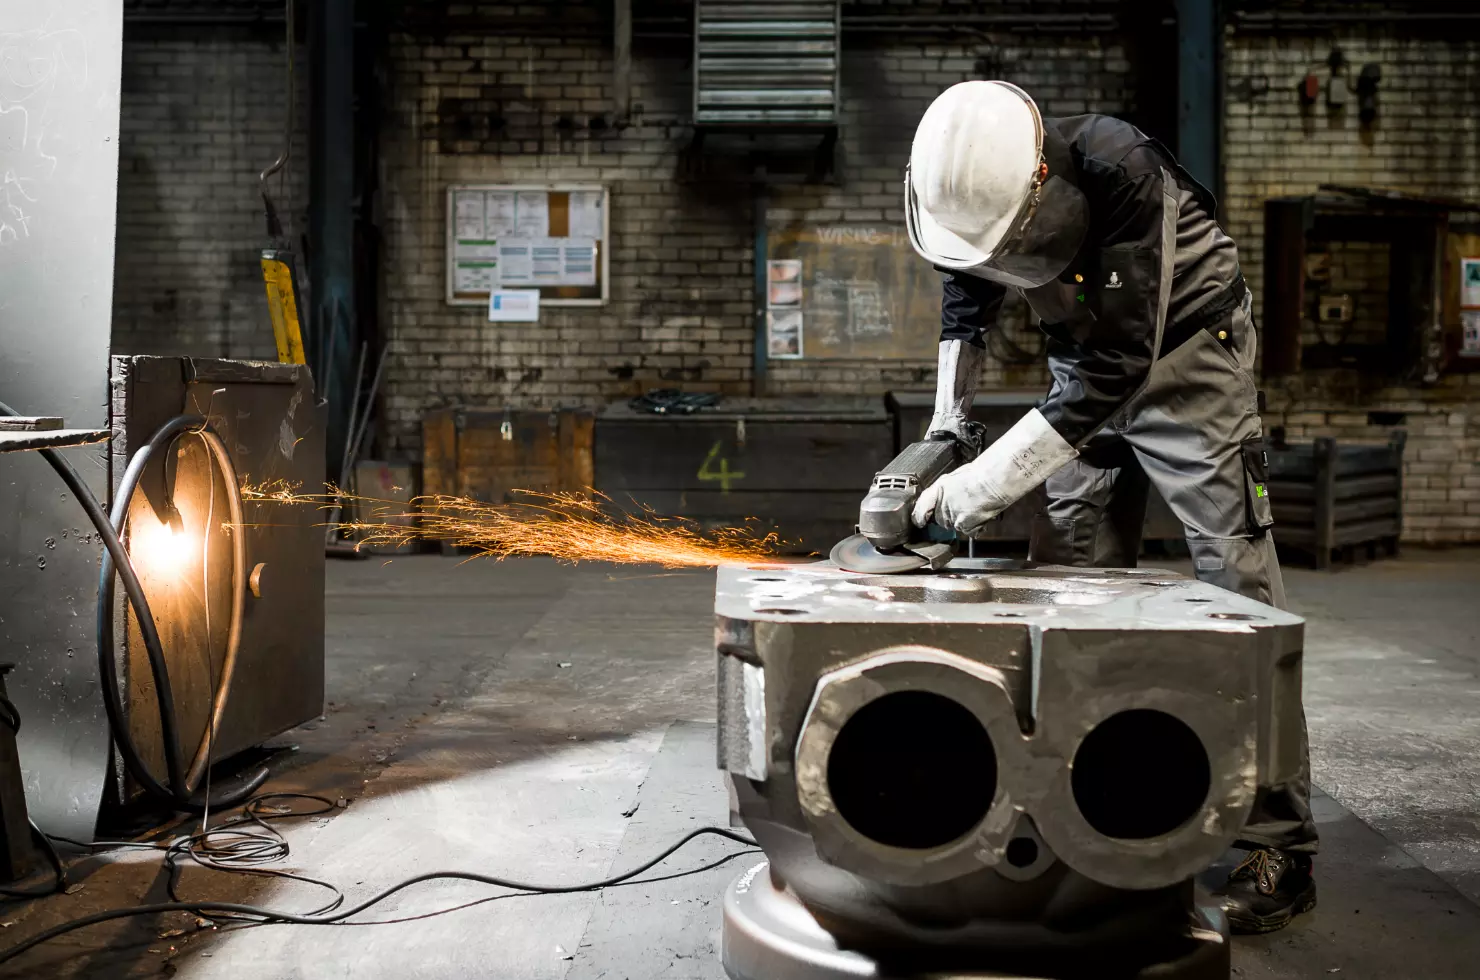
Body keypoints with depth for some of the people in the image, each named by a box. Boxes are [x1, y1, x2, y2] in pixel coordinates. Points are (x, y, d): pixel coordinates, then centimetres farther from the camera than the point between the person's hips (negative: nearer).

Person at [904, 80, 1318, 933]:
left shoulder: (1119, 175, -34)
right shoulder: (974, 180, -14)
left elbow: (1119, 366, -35)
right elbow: (968, 299, 7)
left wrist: (988, 483, -36)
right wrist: (948, 425, -3)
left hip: (1184, 351, -6)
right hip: (1088, 366, 6)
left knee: (1235, 579, -11)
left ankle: (1282, 848, -6)